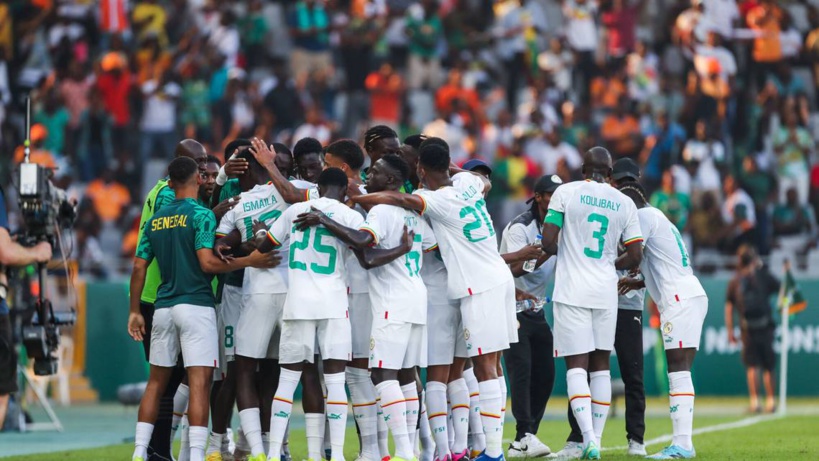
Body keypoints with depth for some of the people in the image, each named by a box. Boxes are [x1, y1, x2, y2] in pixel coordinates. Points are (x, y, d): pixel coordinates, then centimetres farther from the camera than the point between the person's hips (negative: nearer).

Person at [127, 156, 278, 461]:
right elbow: (207, 262, -17)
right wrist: (250, 261, -11)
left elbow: (139, 268, 11)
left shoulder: (155, 221, 11)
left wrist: (135, 311, 16)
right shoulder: (201, 216, -7)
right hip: (195, 306, -6)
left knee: (156, 381, 14)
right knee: (200, 382, -8)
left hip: (163, 307, 6)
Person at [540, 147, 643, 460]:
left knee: (576, 364, -3)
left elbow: (548, 243, -6)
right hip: (606, 293, 3)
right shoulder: (624, 204, 5)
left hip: (572, 291, -3)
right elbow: (634, 257, 4)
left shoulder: (566, 193, -3)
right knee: (600, 364, 12)